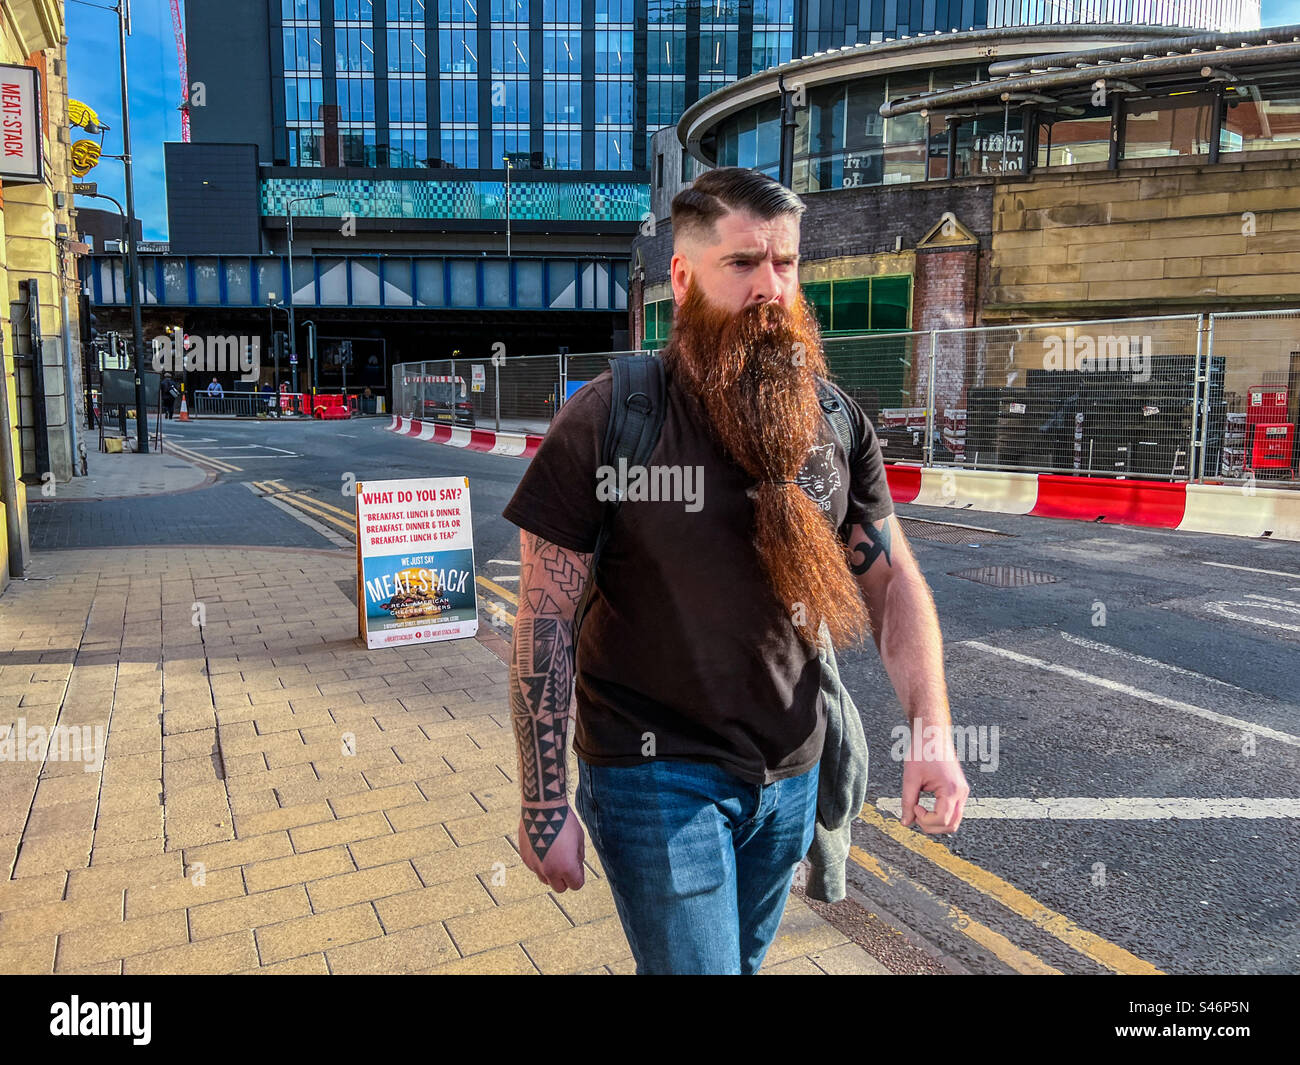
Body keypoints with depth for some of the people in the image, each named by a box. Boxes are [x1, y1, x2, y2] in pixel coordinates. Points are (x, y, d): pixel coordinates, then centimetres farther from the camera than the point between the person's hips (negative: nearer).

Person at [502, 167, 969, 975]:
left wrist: (933, 732, -10)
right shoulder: (607, 420, -15)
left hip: (792, 774, 5)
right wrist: (544, 803, -12)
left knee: (743, 959, 24)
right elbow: (546, 620, -14)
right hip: (656, 774, -5)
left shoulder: (833, 421, -1)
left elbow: (893, 580, 3)